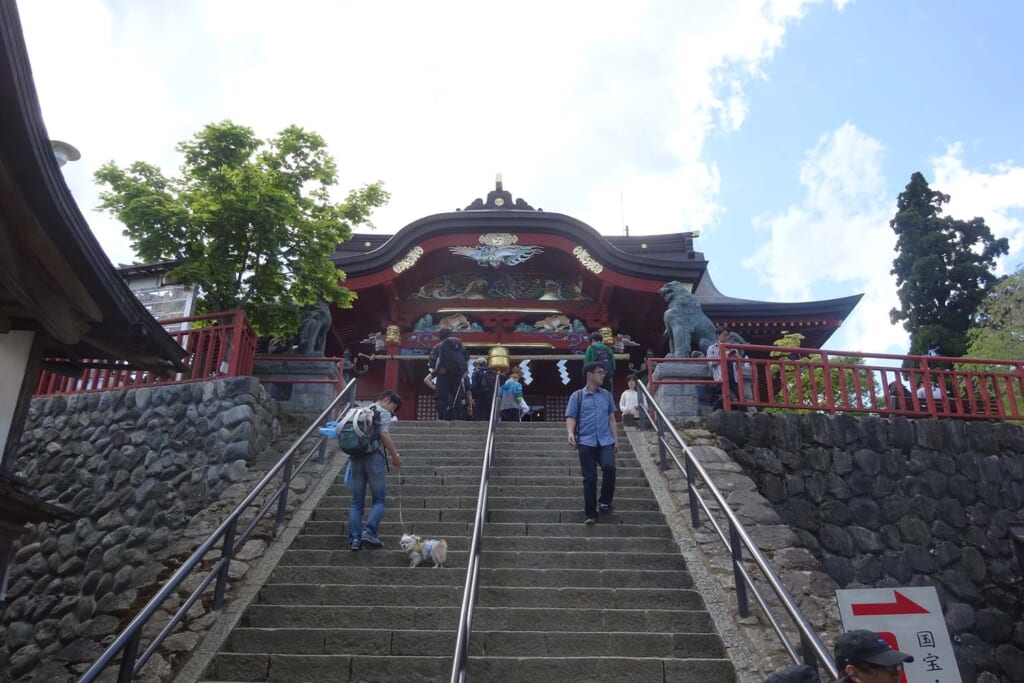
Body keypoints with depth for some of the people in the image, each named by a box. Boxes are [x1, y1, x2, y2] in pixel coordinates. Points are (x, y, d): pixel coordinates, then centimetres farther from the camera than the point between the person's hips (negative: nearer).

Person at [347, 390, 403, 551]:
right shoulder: (384, 413, 0)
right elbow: (384, 436, -12)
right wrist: (395, 455, -5)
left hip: (356, 457, 6)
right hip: (374, 457, -6)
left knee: (356, 501, 6)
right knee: (379, 499, 2)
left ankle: (354, 538, 0)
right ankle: (369, 531, -14)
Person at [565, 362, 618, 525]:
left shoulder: (607, 395, 14)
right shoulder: (577, 396, 4)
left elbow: (611, 418, 18)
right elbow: (570, 418, 0)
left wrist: (615, 440, 13)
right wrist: (570, 432, -20)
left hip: (605, 441, 2)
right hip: (586, 442, -2)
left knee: (609, 467, -22)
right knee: (589, 478, -2)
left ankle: (605, 503, -2)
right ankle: (590, 513, 10)